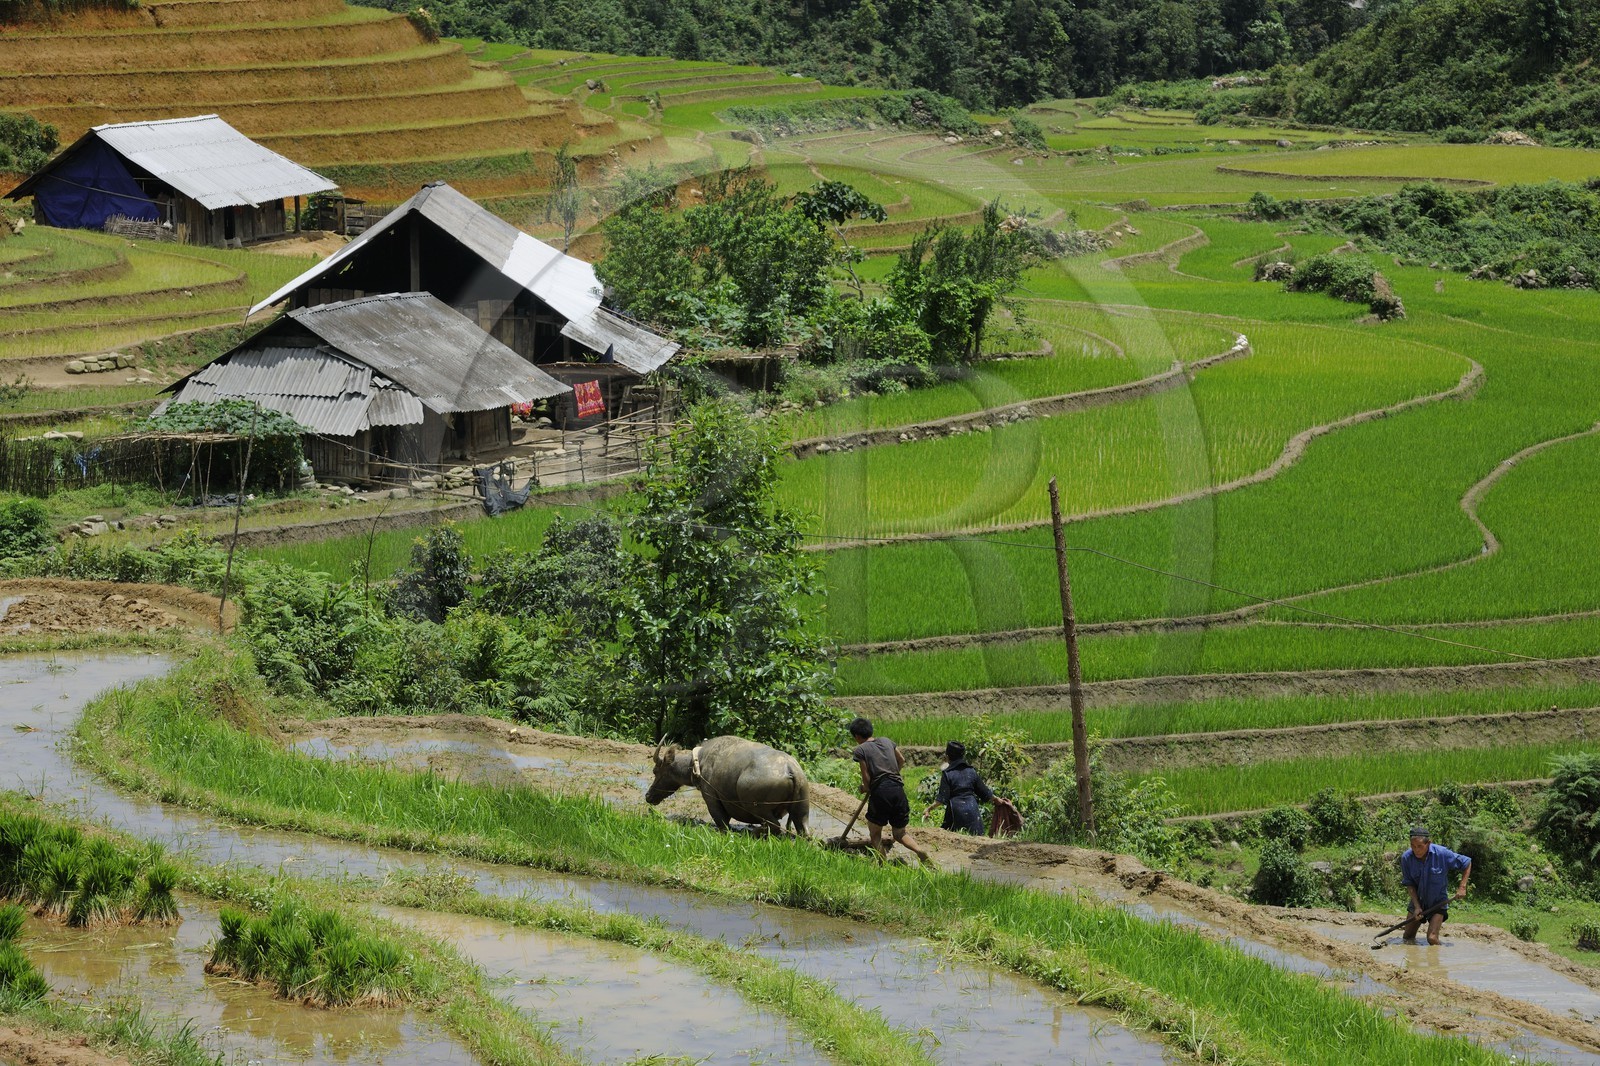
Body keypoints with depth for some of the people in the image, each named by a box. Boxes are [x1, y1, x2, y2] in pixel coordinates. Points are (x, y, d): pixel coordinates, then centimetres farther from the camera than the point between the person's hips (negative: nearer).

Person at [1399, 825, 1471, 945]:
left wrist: (1462, 887, -11)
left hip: (1438, 902, -3)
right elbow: (1409, 884, -6)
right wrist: (1417, 906, -14)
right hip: (1418, 900, 3)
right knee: (1407, 937, 6)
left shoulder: (1442, 854, -21)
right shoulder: (1406, 857, -15)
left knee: (1432, 938, -15)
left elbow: (1467, 863, -6)